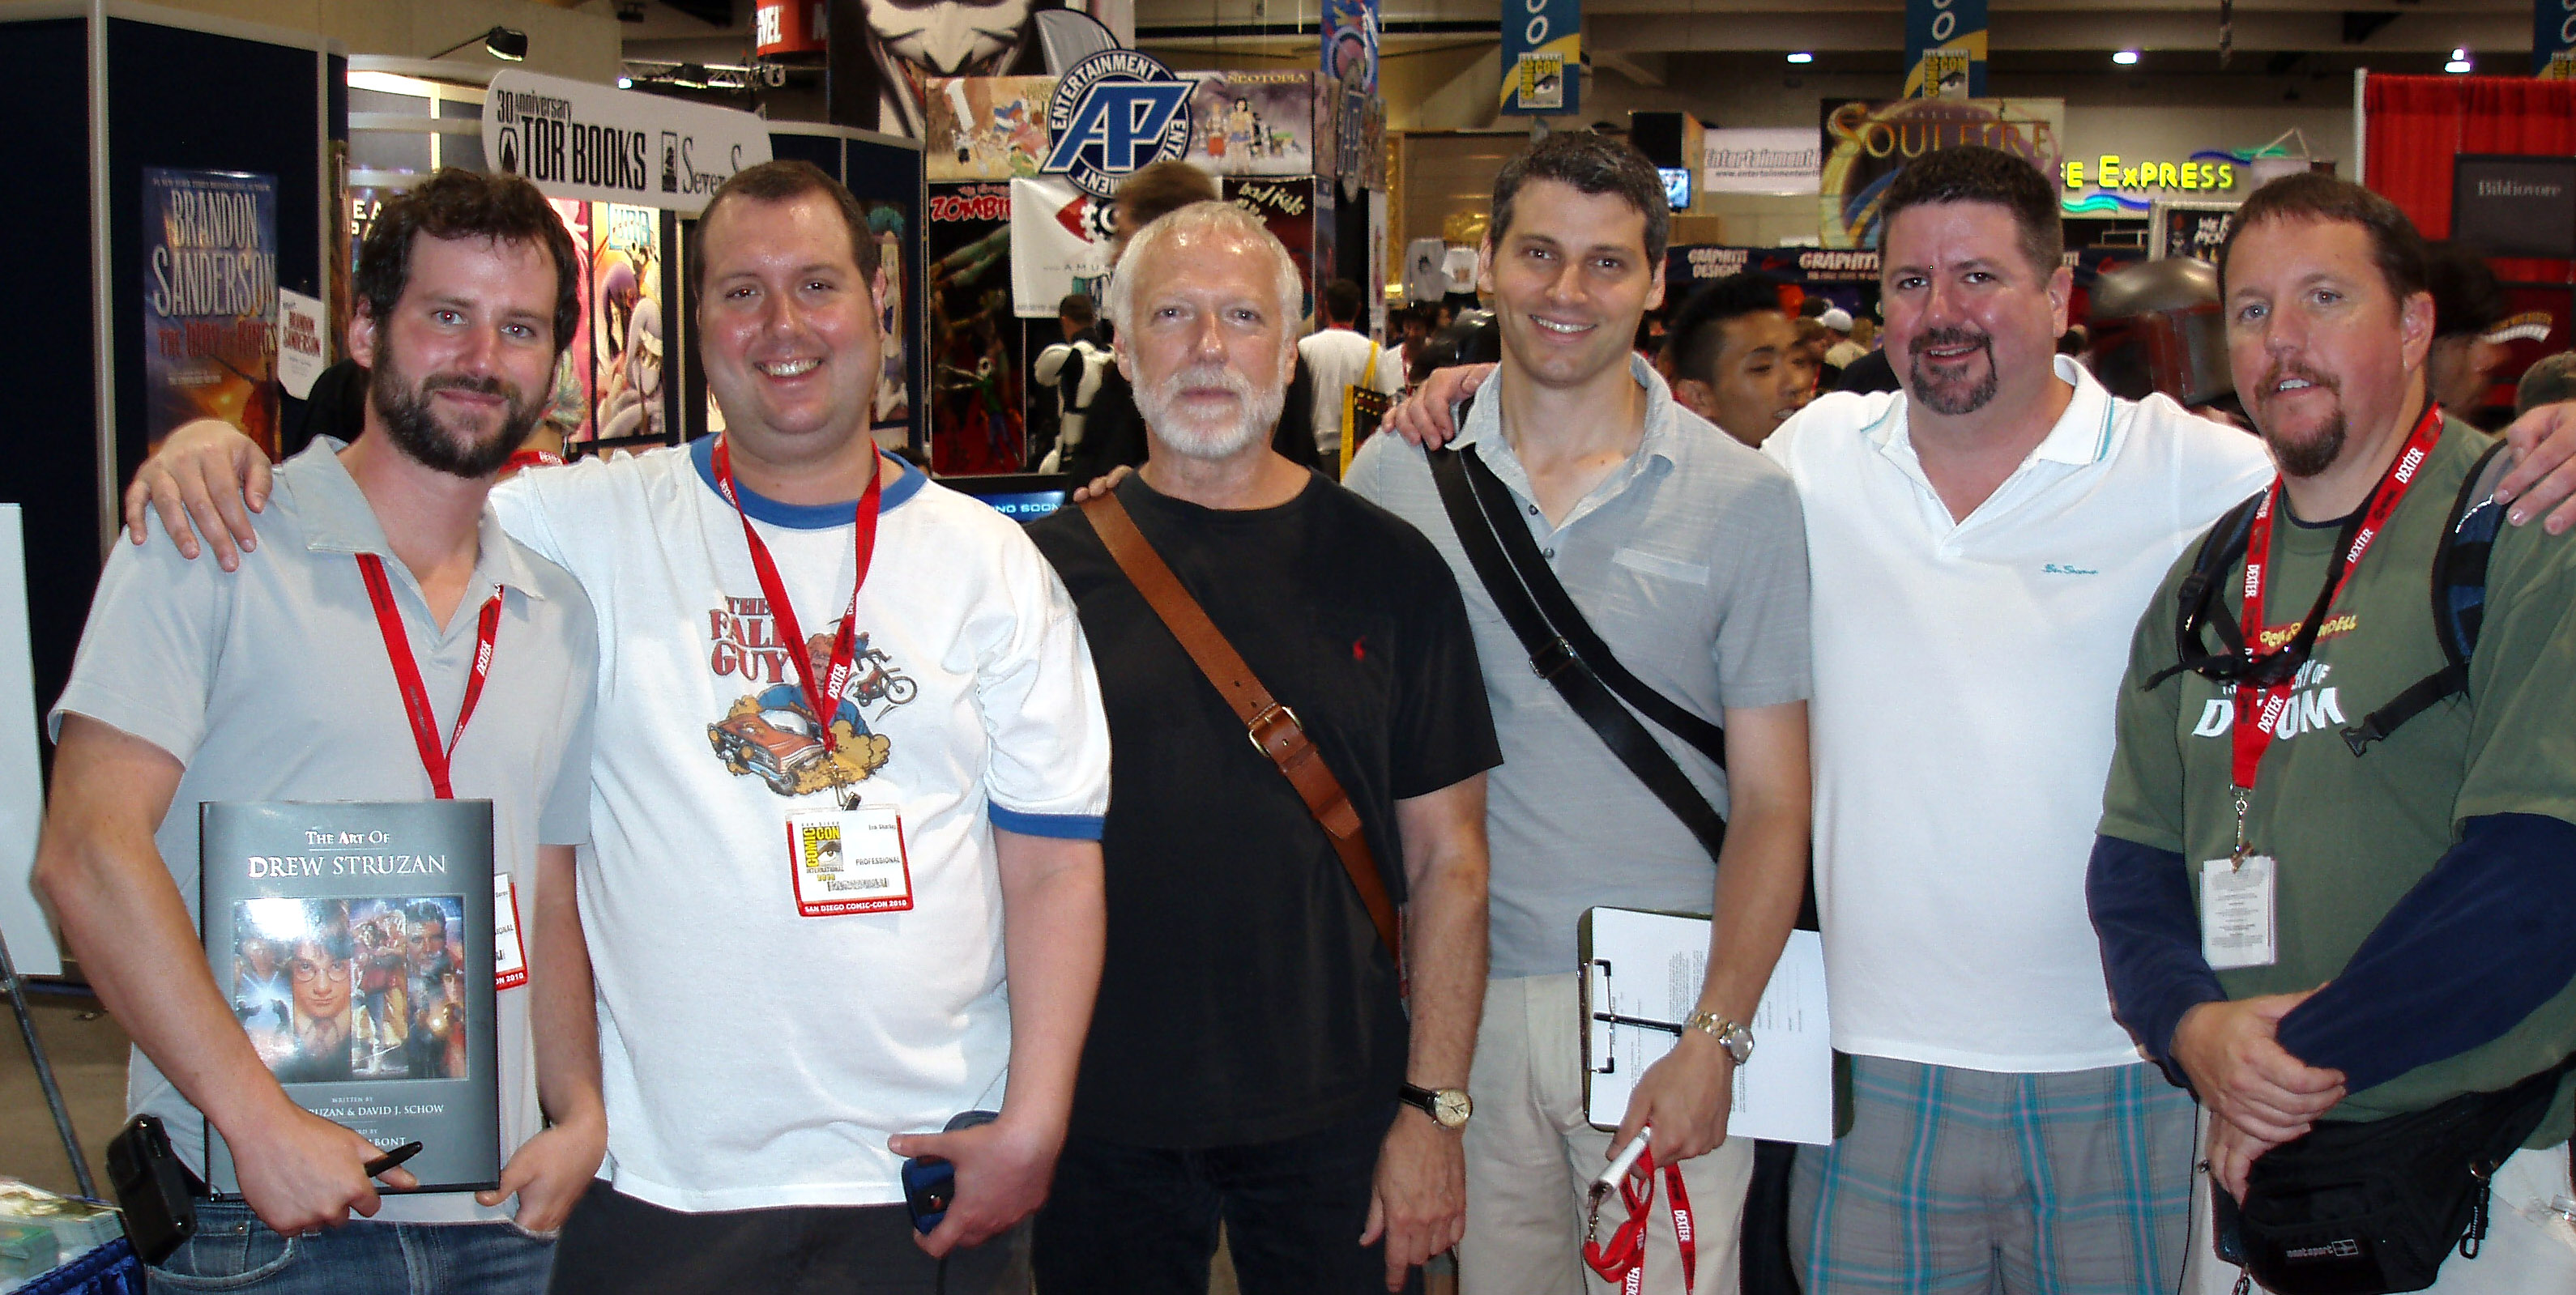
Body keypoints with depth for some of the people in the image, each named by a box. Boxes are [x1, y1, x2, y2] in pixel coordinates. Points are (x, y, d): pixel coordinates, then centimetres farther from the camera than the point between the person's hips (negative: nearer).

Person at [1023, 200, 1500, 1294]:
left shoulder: (1388, 569, 1)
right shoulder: (1050, 567, 1)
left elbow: (1448, 858, 1)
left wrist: (1432, 1105, -5)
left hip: (1332, 1121, 0)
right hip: (1101, 1117, 0)